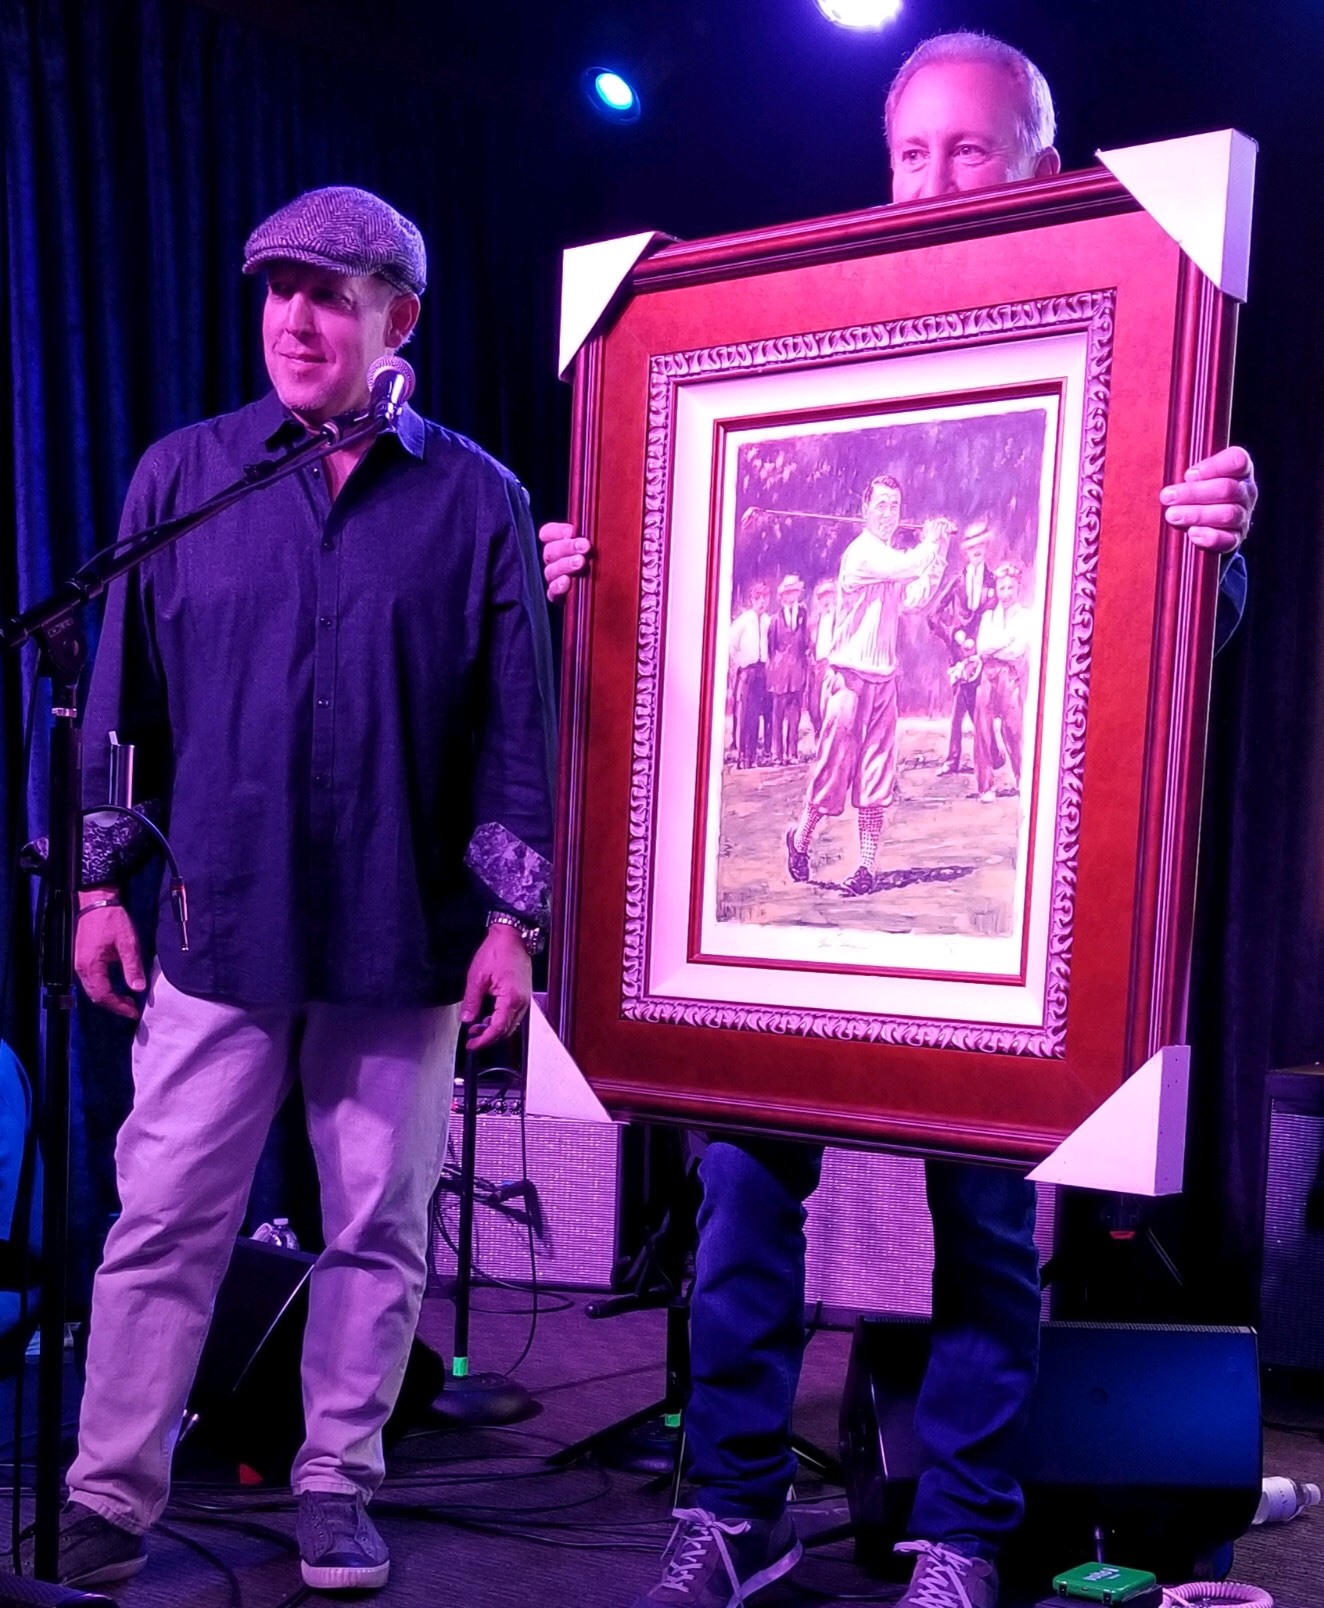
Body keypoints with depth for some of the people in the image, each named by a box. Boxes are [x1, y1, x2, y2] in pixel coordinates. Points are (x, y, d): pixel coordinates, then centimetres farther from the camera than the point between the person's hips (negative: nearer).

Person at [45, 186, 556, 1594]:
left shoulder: (475, 500, 1)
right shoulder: (183, 476, 5)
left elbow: (517, 725, 2)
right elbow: (124, 695, 8)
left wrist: (512, 915, -2)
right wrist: (100, 884, 5)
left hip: (402, 936, 0)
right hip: (219, 923, 1)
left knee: (378, 1229, 9)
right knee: (162, 1224, 3)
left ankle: (337, 1491, 25)